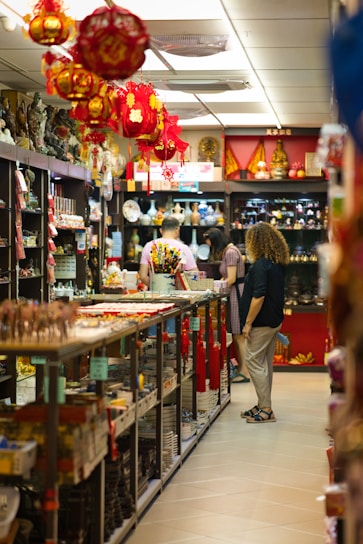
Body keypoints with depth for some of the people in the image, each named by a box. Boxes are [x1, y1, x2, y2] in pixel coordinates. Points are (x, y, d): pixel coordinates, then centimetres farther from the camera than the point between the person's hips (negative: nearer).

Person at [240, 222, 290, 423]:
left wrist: (248, 323, -18)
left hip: (261, 323, -10)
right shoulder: (277, 264, 11)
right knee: (265, 363, 15)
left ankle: (265, 409, -3)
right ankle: (264, 407, 22)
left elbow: (258, 296, -23)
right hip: (273, 321, 10)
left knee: (254, 362, -4)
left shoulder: (261, 265, -18)